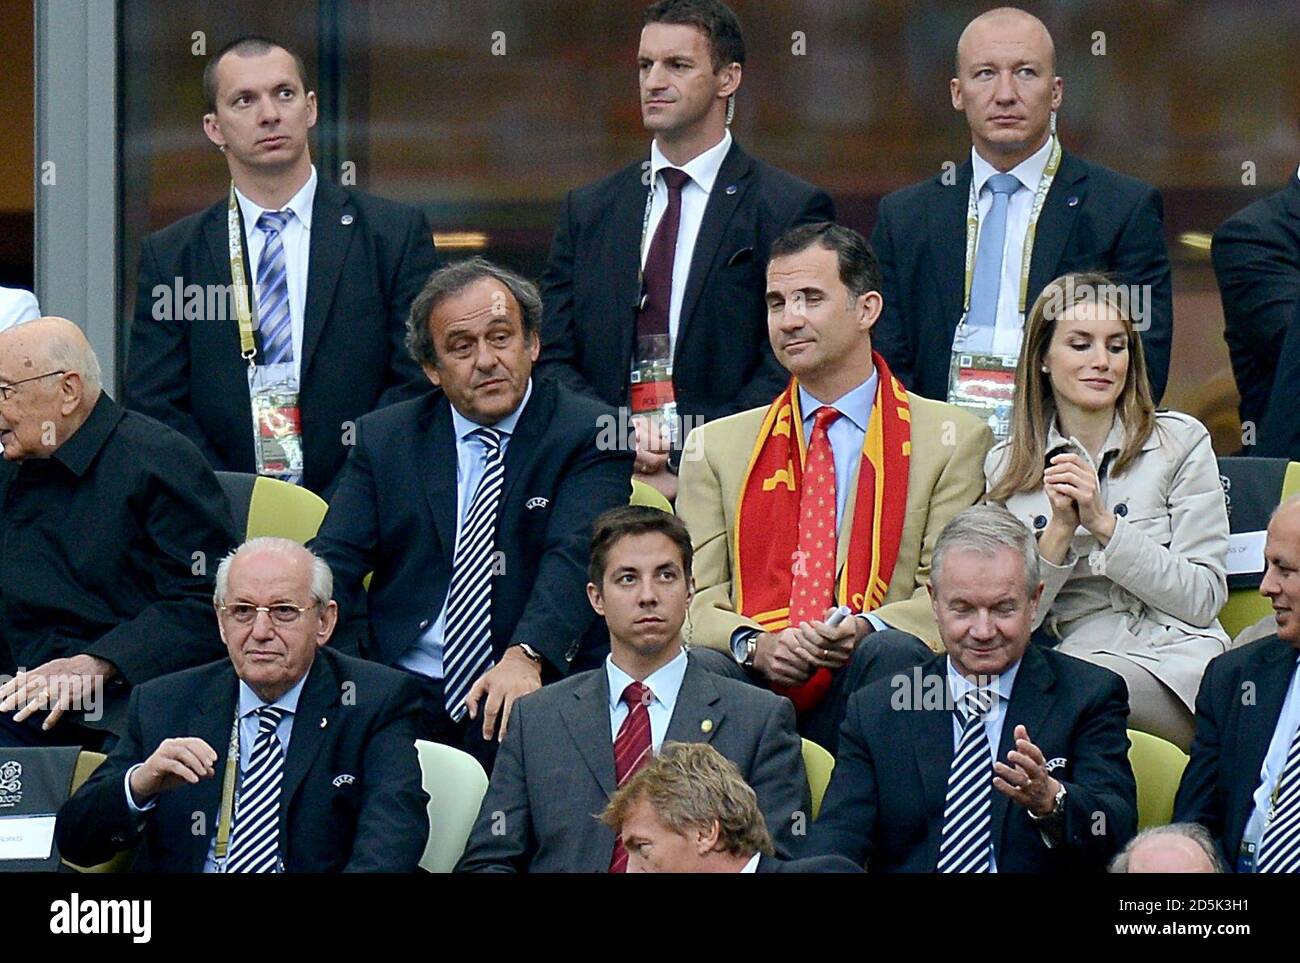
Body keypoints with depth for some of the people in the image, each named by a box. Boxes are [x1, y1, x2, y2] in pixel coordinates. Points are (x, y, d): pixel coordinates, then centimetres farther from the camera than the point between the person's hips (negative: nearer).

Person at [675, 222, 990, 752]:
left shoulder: (952, 440, 12)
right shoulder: (716, 446, 20)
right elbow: (695, 595, 11)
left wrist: (866, 629, -18)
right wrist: (752, 644, -13)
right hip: (753, 684, 0)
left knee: (893, 654, -35)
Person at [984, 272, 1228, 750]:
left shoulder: (1180, 442, 6)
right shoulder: (1006, 467, 12)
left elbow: (1203, 600, -1)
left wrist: (1104, 523, -10)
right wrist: (1060, 528, -9)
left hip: (1173, 665, -2)